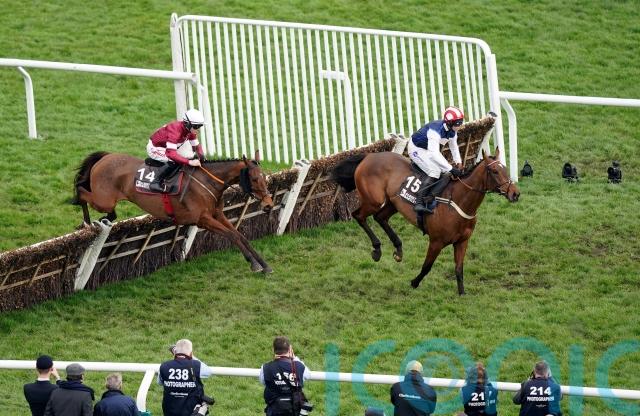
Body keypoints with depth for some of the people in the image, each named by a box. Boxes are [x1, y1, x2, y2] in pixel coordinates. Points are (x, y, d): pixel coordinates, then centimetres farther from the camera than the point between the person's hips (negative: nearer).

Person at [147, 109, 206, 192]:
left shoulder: (190, 131, -9)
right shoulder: (175, 131, -37)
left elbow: (196, 146, 5)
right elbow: (171, 154, -45)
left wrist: (202, 156, -17)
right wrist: (189, 162, -48)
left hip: (165, 147, 10)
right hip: (155, 148, -10)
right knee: (174, 161, -29)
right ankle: (156, 183, -22)